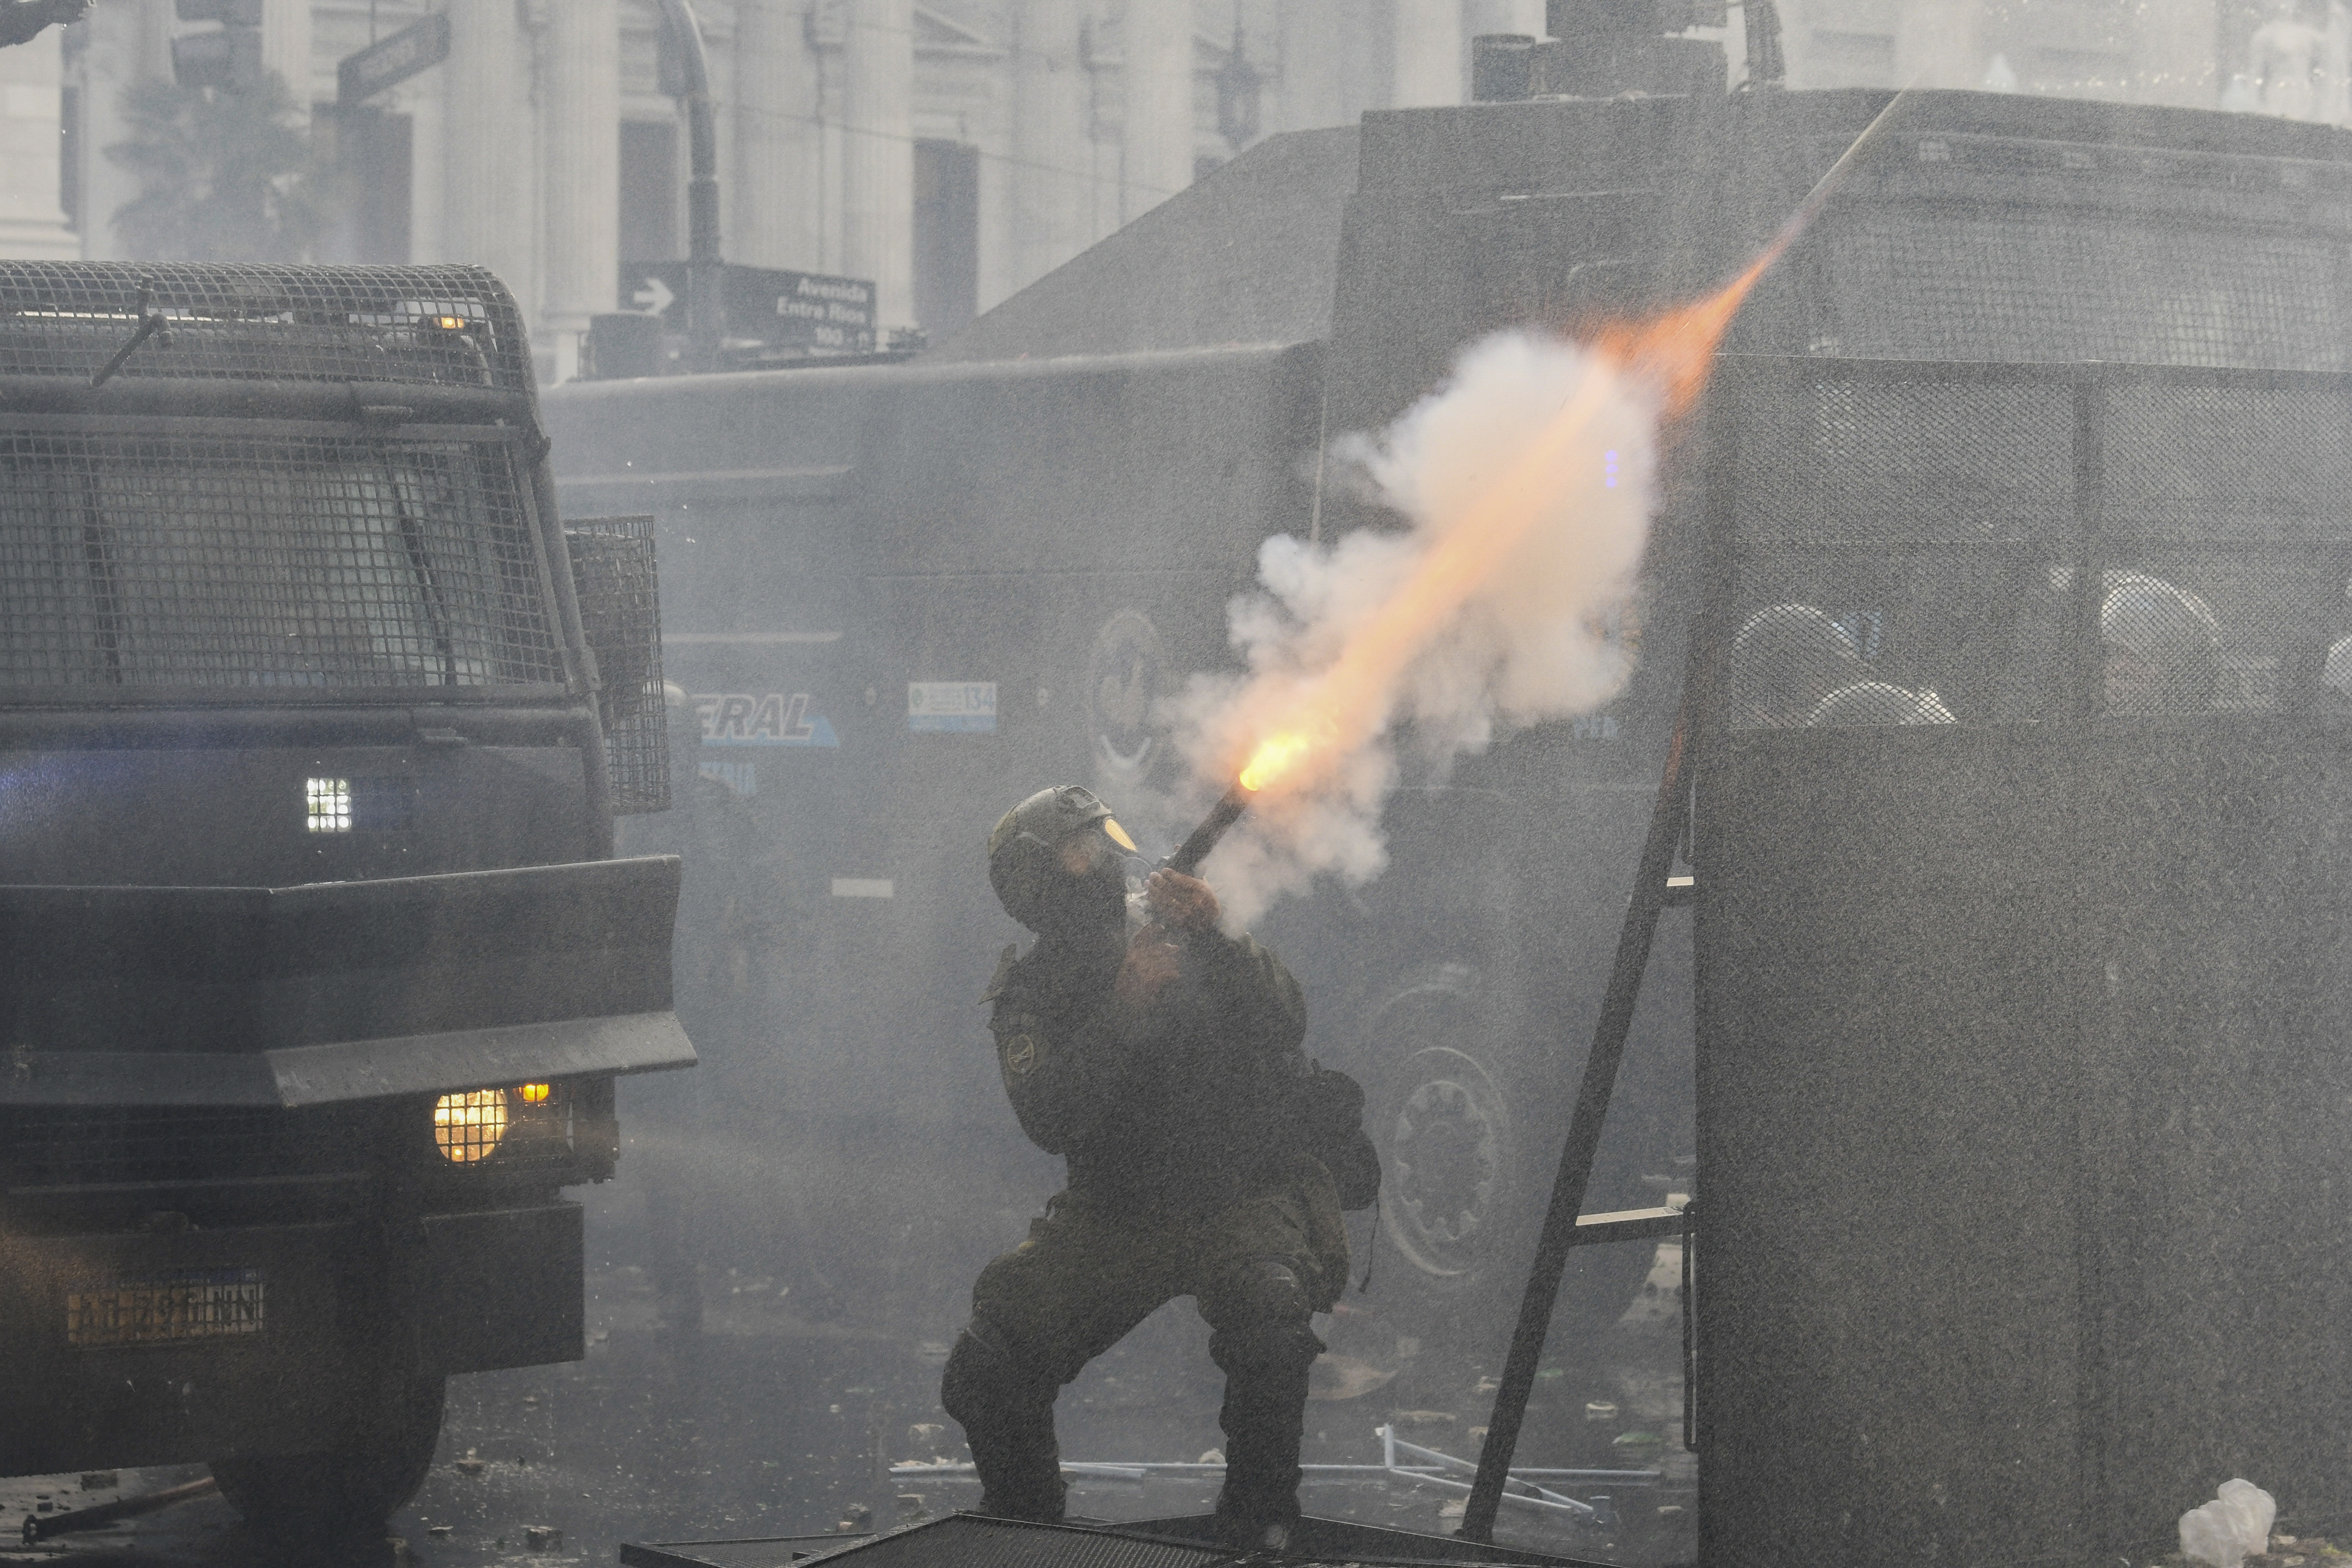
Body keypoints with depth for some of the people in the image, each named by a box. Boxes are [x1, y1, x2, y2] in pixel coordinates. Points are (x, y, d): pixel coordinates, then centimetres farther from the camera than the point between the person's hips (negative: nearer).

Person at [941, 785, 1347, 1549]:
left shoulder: (1184, 939, 3)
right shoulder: (1028, 992, 4)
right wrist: (1122, 1012, -25)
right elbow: (1049, 1120, -14)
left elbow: (1287, 1027, -11)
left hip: (1244, 1192, -2)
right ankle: (1025, 1528, 14)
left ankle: (1257, 1526, -14)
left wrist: (1212, 942, -25)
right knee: (984, 1371, -13)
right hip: (1114, 1211, 2)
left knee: (1268, 1316, -35)